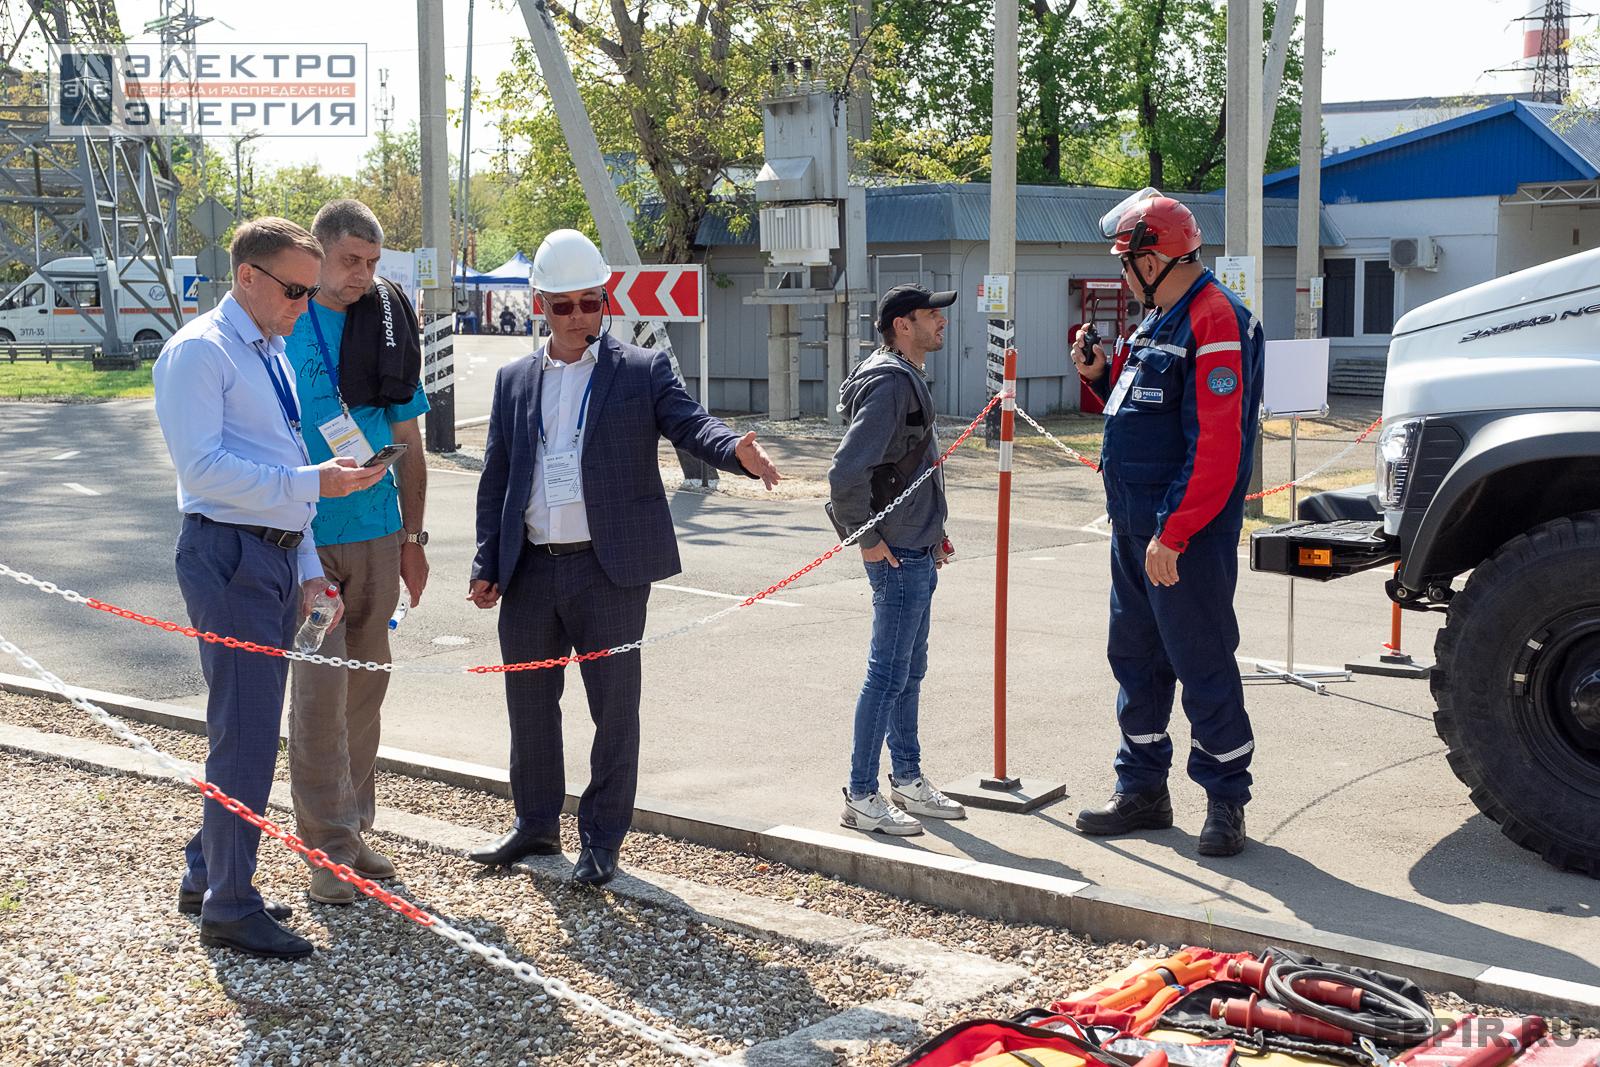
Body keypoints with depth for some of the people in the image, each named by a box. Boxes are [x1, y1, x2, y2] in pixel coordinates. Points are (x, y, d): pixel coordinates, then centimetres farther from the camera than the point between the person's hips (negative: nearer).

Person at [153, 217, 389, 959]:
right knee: (246, 736, -6)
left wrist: (309, 569, 14)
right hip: (229, 558, -9)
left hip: (278, 559, 9)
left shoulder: (274, 356, 17)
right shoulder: (199, 352, -10)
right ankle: (230, 909, 6)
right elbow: (202, 466, -20)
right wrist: (312, 482, -22)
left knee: (250, 729, 16)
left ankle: (207, 877, 30)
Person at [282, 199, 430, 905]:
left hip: (378, 536, 4)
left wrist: (412, 536, 10)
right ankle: (328, 845, 0)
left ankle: (353, 828, 22)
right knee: (322, 684, -7)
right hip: (306, 536, -4)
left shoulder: (389, 327, 8)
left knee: (366, 685, 10)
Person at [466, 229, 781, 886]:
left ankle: (602, 841, 15)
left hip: (610, 568, -4)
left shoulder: (643, 371, 1)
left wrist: (737, 451, -34)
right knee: (529, 702, 15)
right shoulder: (515, 381, 12)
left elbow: (690, 423, -11)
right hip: (530, 571, 4)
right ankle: (536, 825, 32)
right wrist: (486, 566, 7)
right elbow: (495, 479, 12)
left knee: (614, 707, 2)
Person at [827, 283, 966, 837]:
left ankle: (908, 780, 28)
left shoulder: (908, 378, 15)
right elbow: (846, 471, -26)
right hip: (898, 556, -10)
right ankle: (861, 797, 3)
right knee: (888, 675, -5)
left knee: (909, 671, 17)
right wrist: (867, 538, -18)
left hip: (917, 553, 10)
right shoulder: (889, 382, -18)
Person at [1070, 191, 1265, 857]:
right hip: (1134, 526, 10)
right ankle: (1142, 789, 26)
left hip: (1185, 535, -10)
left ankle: (1226, 800, 11)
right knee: (1136, 657, 15)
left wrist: (1172, 533, -26)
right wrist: (1100, 377, 8)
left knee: (1202, 663, -2)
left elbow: (1216, 444, -23)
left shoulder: (1214, 321, -16)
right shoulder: (1159, 319, 16)